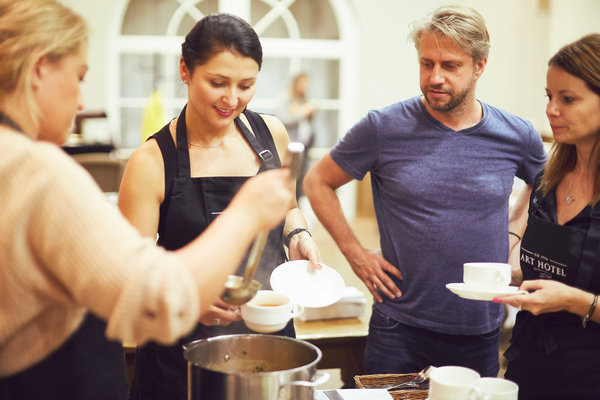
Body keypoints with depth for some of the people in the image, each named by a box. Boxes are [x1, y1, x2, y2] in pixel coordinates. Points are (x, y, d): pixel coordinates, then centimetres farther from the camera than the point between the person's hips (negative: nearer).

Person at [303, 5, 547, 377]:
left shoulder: (517, 136, -2)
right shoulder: (384, 128, -9)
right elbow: (318, 182, 3)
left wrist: (513, 239, 5)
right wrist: (355, 252, -3)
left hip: (480, 330, 2)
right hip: (398, 328, -2)